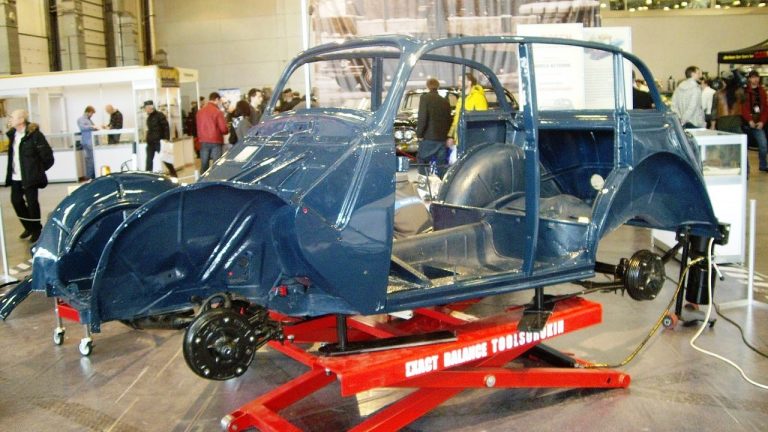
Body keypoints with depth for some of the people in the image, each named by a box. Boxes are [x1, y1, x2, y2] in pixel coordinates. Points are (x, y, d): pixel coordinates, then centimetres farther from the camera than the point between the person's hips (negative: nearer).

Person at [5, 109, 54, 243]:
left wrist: (39, 170, -4)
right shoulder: (12, 134, 8)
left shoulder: (34, 134, -15)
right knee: (16, 201, 12)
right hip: (15, 176, 7)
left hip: (29, 176, -7)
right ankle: (29, 227, 28)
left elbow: (47, 155, -13)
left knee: (32, 202, 0)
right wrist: (11, 171, 14)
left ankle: (36, 229, 17)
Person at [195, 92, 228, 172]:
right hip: (216, 141, -5)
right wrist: (226, 131, 11)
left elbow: (198, 127, 12)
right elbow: (223, 128, -10)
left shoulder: (200, 111, 5)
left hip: (203, 141, 5)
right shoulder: (217, 111, -12)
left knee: (204, 165, 10)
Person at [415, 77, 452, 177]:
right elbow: (449, 120, 14)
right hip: (443, 138, 5)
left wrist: (419, 133, -6)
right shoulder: (445, 101, 10)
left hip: (429, 137, -5)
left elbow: (422, 117, -14)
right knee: (441, 165, 8)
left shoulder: (425, 98, -6)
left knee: (422, 161, 5)